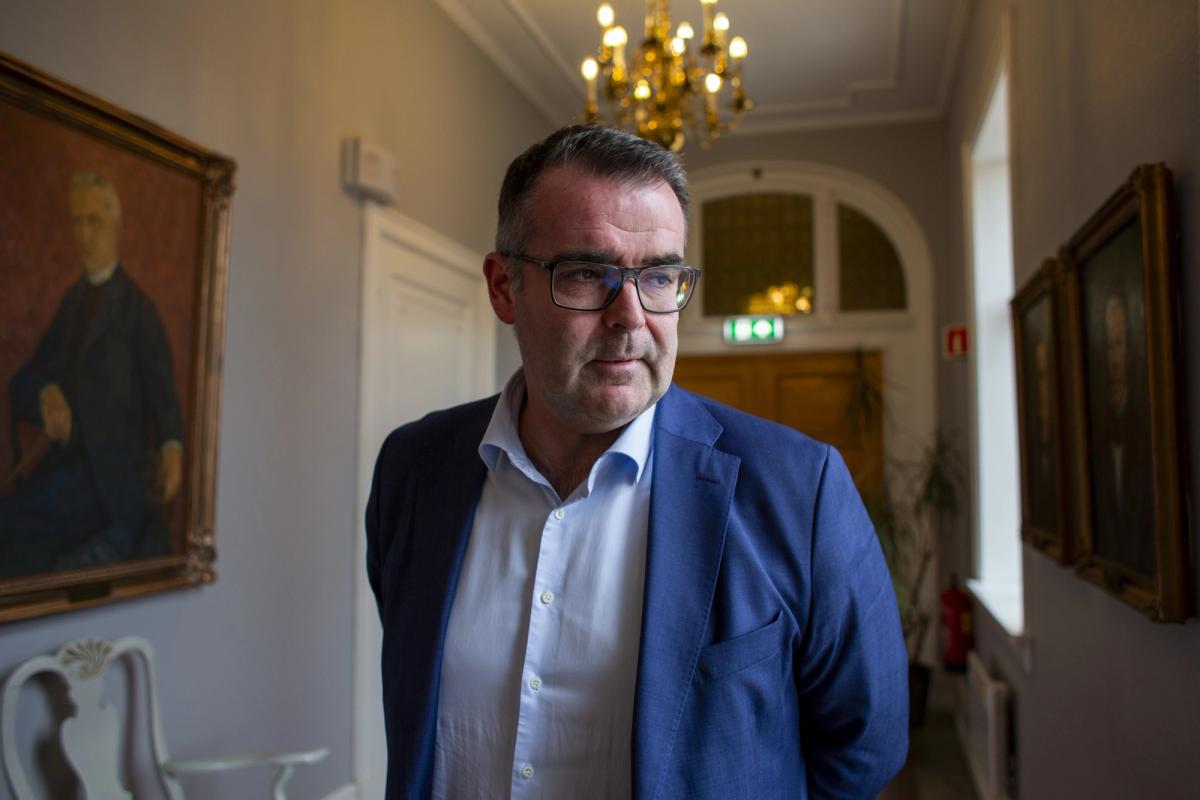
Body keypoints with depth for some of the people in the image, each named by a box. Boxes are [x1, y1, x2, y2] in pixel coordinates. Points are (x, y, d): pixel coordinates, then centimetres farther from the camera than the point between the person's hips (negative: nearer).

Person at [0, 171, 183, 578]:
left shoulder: (138, 307, -3)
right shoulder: (73, 298, 16)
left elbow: (162, 391, -8)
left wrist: (172, 449, -27)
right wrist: (45, 393, -13)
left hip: (114, 468, -6)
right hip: (71, 459, 6)